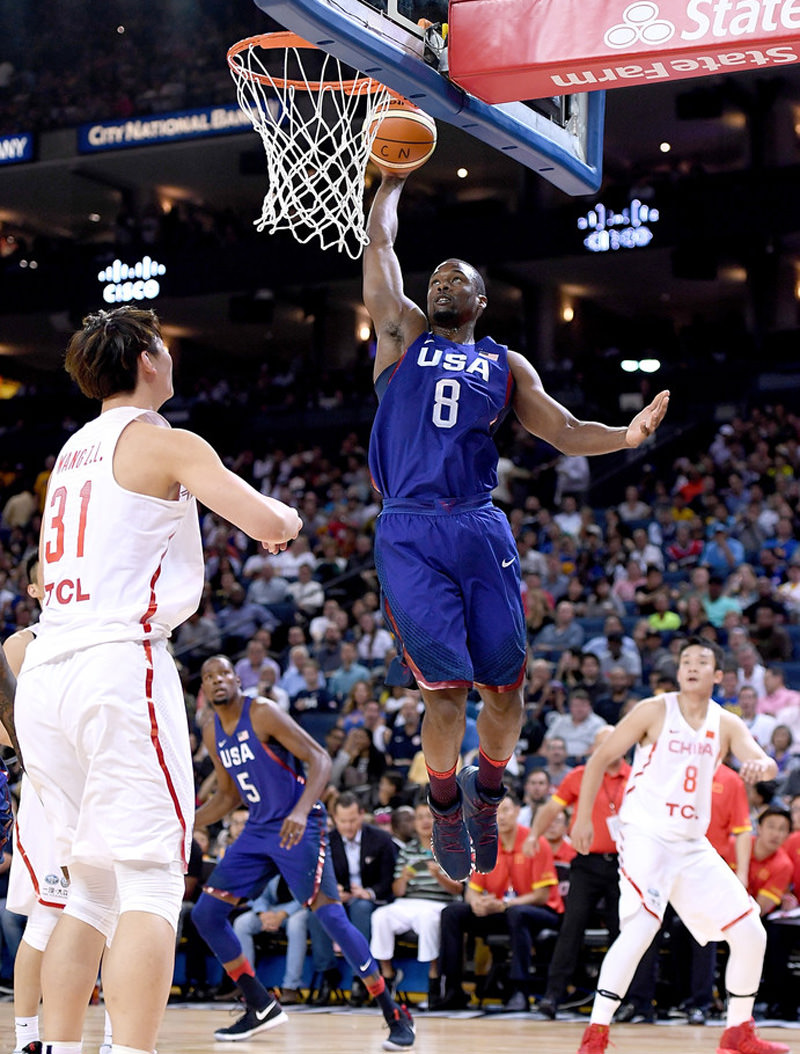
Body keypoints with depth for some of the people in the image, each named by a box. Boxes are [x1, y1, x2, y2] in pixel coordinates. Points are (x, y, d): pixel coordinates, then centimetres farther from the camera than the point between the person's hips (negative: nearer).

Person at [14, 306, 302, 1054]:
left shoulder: (73, 449, 22)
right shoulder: (164, 442, 0)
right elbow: (270, 526, -8)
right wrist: (284, 517, 15)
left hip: (43, 673, 8)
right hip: (119, 660, -8)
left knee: (91, 886, 14)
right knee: (151, 884, -9)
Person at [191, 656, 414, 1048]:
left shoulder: (263, 713, -13)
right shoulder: (212, 733, 9)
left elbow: (320, 759, -18)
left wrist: (301, 811, -32)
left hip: (299, 827, -8)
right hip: (258, 829, 8)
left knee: (330, 915, -18)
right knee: (205, 913, 0)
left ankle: (395, 1016, -11)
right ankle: (261, 1008, 10)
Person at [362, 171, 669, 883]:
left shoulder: (506, 365, 18)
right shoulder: (404, 335, 14)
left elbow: (565, 433, 12)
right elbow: (379, 245, 12)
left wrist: (627, 436, -5)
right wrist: (394, 181, 22)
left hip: (481, 529, 2)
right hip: (409, 534, -2)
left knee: (505, 686, 1)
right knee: (446, 686, -10)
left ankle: (487, 792, 28)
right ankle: (446, 808, 13)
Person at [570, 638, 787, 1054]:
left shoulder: (726, 725, 6)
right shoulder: (654, 710, -5)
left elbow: (765, 762, -9)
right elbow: (599, 758, -1)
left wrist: (760, 765, -33)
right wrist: (583, 817, -6)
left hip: (692, 844, 5)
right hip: (645, 836, -5)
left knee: (751, 934, 4)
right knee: (641, 929, -26)